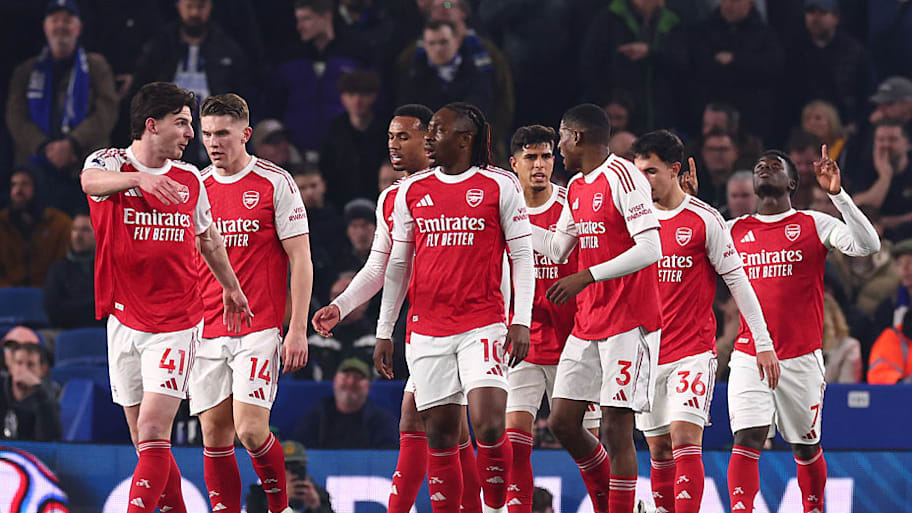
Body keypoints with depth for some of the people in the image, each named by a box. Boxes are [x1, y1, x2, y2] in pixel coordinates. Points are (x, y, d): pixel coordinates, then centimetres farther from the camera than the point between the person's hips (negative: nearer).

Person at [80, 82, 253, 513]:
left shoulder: (189, 179, 7)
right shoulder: (111, 162, -3)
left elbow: (208, 237, 26)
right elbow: (91, 181, -30)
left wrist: (231, 288, 37)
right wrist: (139, 178, -49)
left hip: (176, 324, 0)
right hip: (124, 322, 0)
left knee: (152, 434, -14)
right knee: (144, 441, 7)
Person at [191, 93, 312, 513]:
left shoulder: (276, 183, -2)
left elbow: (300, 261, -2)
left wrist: (298, 329, -9)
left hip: (260, 328, -4)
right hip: (206, 333, 4)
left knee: (250, 429, -14)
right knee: (215, 436, 1)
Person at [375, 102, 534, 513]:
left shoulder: (499, 186, 1)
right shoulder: (411, 191, 11)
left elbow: (522, 256, 1)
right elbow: (398, 265, 16)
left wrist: (521, 322, -7)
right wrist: (384, 333, 13)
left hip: (483, 325, -3)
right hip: (427, 331, 3)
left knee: (489, 427, -16)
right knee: (440, 435, 2)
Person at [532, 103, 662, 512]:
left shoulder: (622, 178, -12)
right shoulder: (576, 187, 16)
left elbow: (650, 249, -20)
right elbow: (556, 249, 24)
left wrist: (586, 277, -23)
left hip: (628, 322, -9)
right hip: (587, 323, 9)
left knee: (616, 428, -8)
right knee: (563, 421, 6)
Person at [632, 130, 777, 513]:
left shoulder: (704, 219, -5)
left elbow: (737, 281, -2)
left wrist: (764, 343, -3)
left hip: (693, 351, -5)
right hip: (648, 351, 5)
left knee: (684, 439, -16)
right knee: (659, 450, 6)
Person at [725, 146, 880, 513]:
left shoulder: (814, 225, 1)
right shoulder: (735, 230, 11)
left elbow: (868, 246, -11)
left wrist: (837, 194, -20)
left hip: (801, 358, -1)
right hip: (749, 357, 1)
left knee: (806, 448, 10)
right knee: (747, 440, -15)